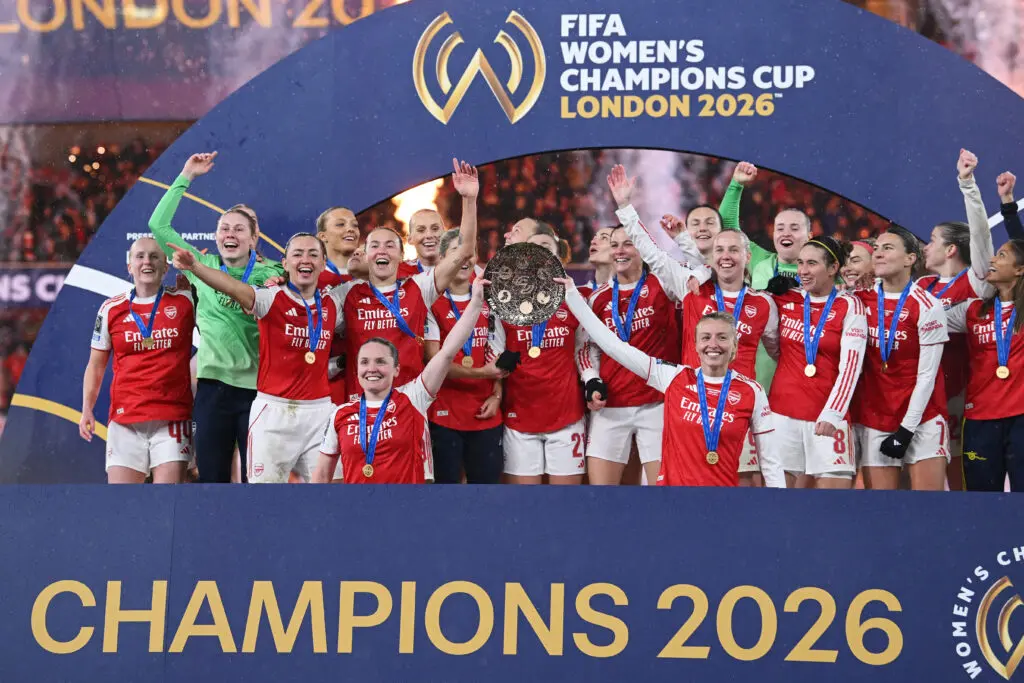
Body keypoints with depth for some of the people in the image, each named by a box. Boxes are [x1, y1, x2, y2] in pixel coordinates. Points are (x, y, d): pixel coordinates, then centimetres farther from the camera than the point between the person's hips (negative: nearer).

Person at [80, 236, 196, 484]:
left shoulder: (186, 302, 5)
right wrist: (87, 409, 2)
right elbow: (96, 365, 13)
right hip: (125, 420, 1)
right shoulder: (111, 309, 8)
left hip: (172, 419, -1)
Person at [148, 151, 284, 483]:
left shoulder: (271, 275, 5)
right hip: (213, 385, 2)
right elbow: (159, 224, 9)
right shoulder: (203, 267, 10)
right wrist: (185, 177, 9)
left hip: (258, 387, -2)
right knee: (211, 477, 5)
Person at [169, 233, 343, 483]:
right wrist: (195, 266, -41)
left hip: (319, 410, 3)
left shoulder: (333, 304, 6)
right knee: (266, 480, -2)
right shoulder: (272, 298, -6)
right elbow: (234, 287, -25)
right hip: (274, 409, -3)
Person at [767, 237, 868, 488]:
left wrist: (832, 414, -17)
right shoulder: (785, 299, 8)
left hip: (827, 416, -3)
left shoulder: (849, 305, -2)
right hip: (782, 413, 3)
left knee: (834, 482, -9)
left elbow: (850, 366, -9)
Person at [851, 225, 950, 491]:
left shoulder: (927, 306, -8)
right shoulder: (861, 300, 3)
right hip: (872, 418, 3)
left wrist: (906, 429, -11)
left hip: (921, 417, -3)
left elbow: (926, 375, -9)